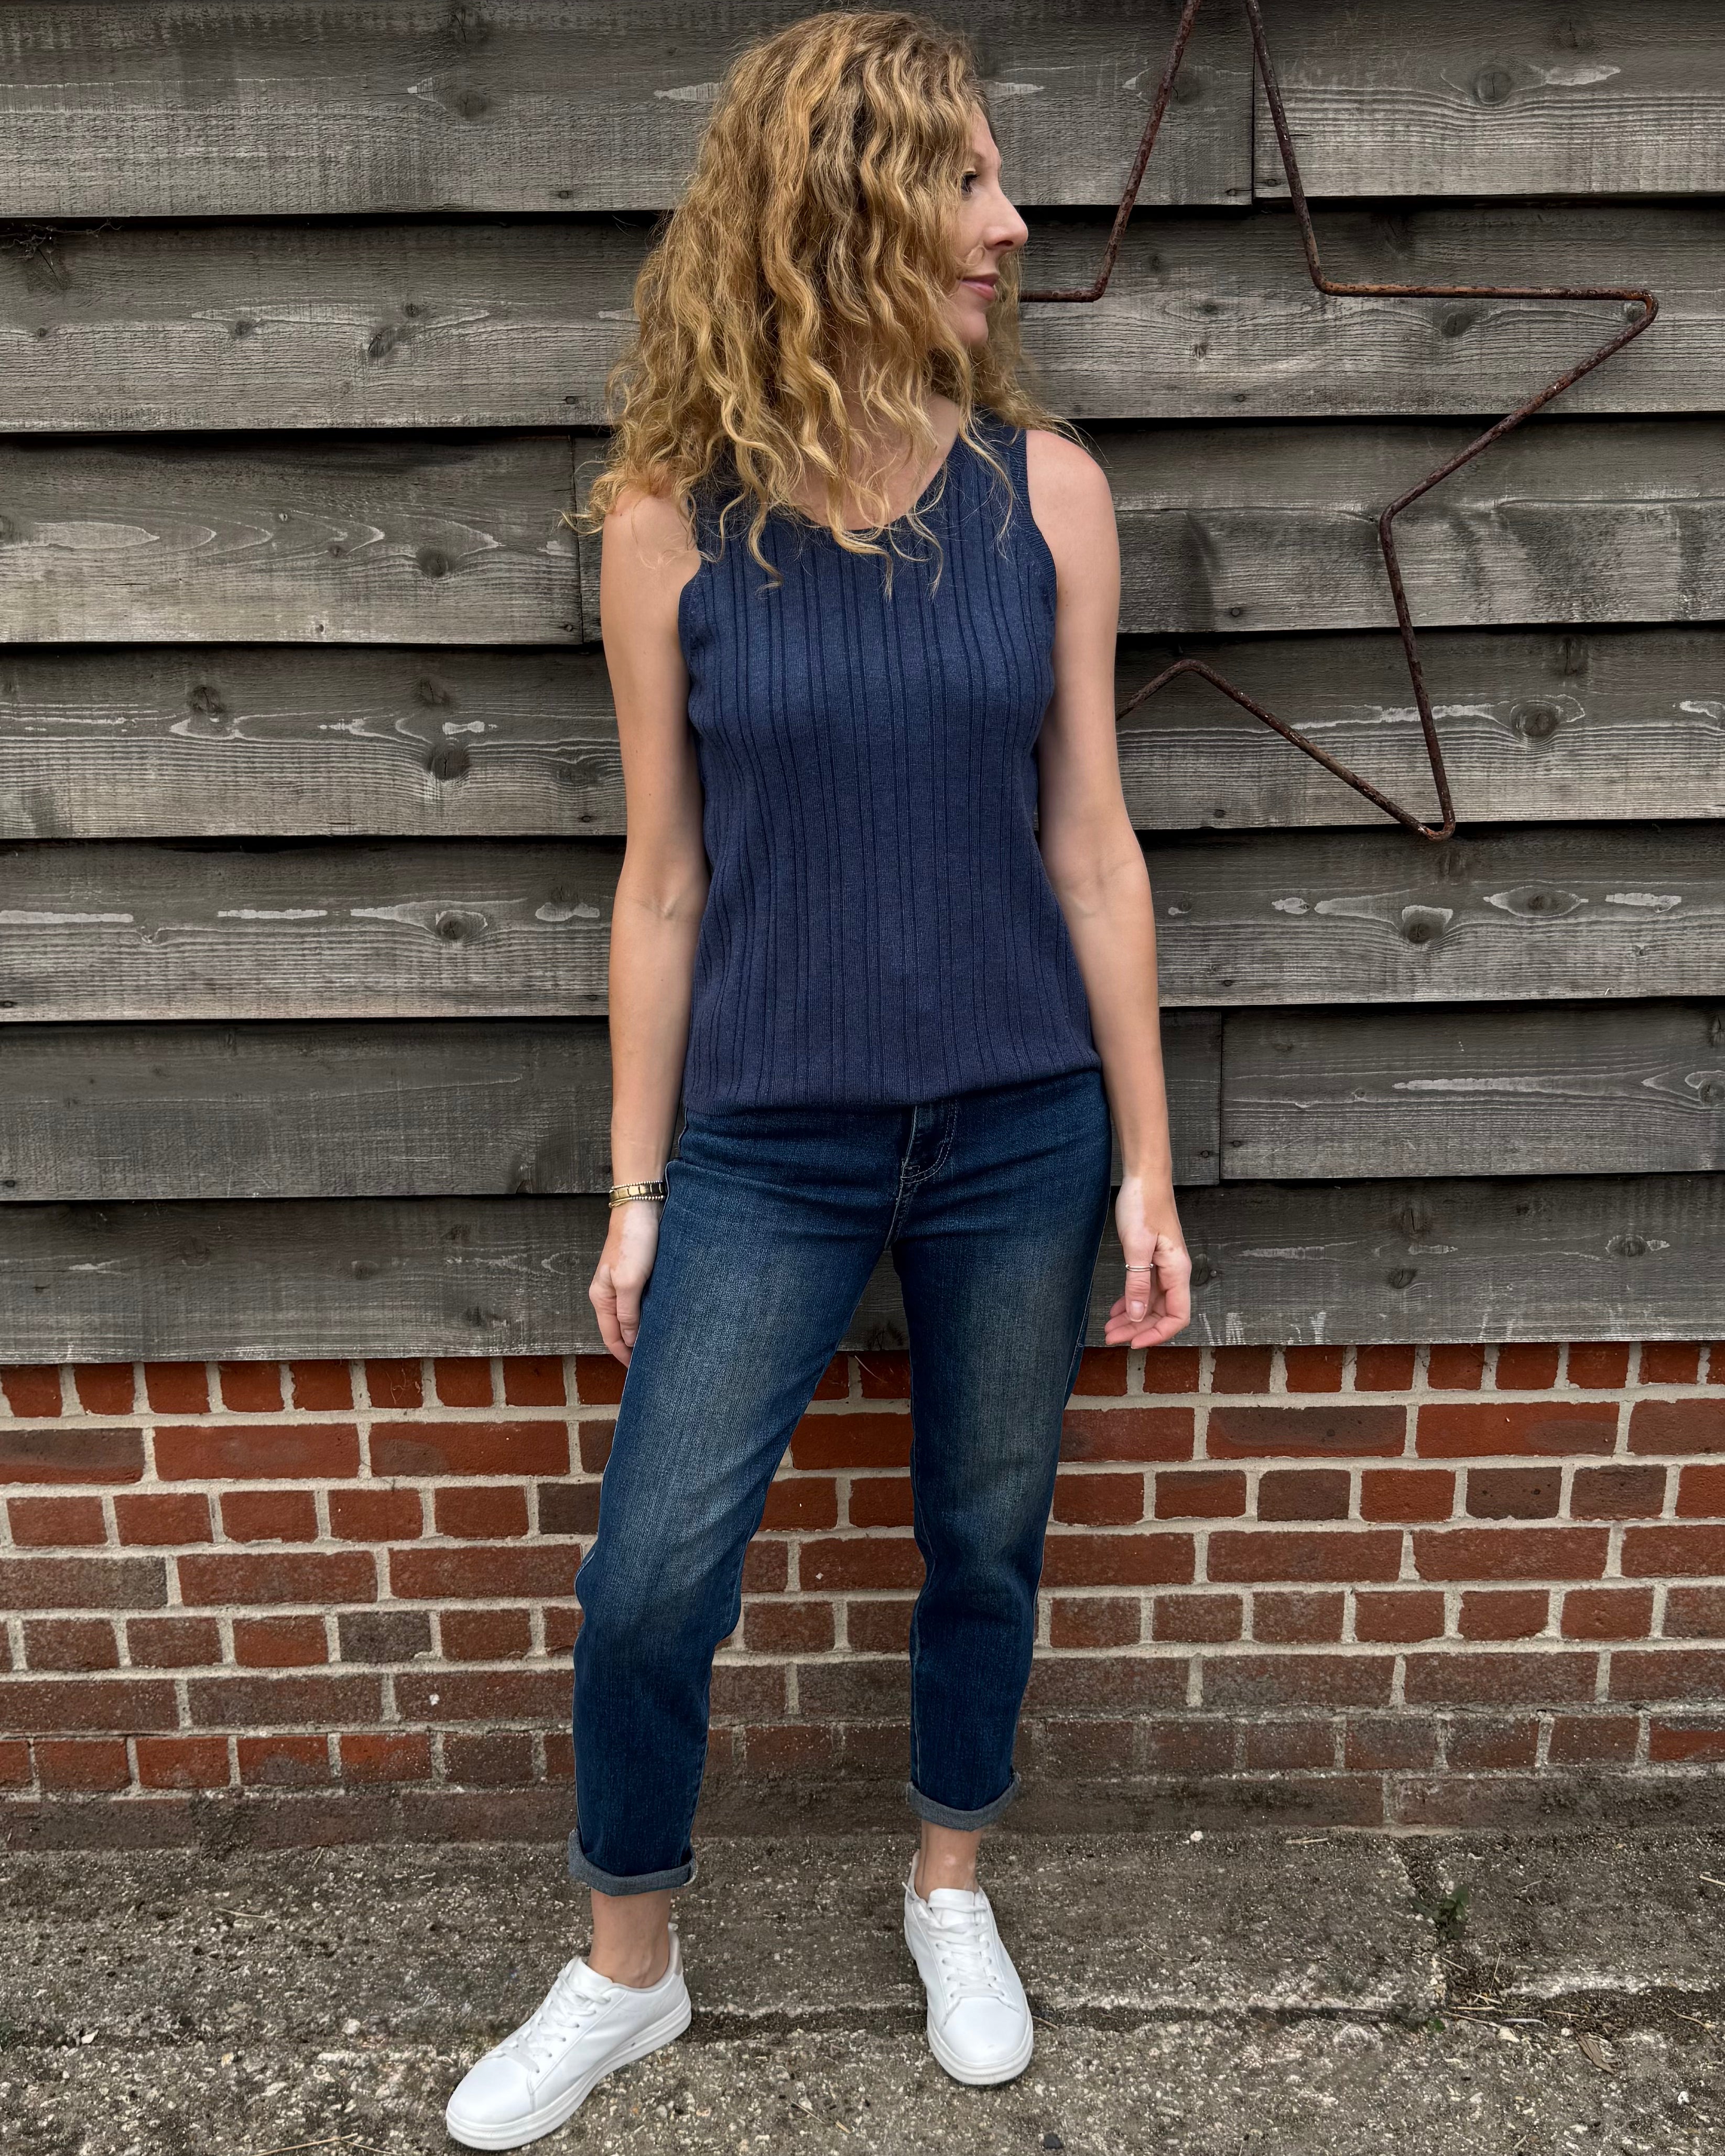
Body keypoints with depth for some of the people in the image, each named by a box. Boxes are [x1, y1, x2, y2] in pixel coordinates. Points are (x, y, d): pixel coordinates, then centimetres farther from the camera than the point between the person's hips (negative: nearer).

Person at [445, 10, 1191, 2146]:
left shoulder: (1044, 490, -2)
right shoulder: (671, 523, -5)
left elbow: (1091, 846, 0)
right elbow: (664, 885, -1)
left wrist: (1145, 1168, 1)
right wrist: (635, 1195, 3)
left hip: (1020, 1131, 1)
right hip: (769, 1147, -1)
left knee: (986, 1542, 16)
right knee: (647, 1582, 4)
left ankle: (950, 1888, 45)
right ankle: (625, 1970, 34)